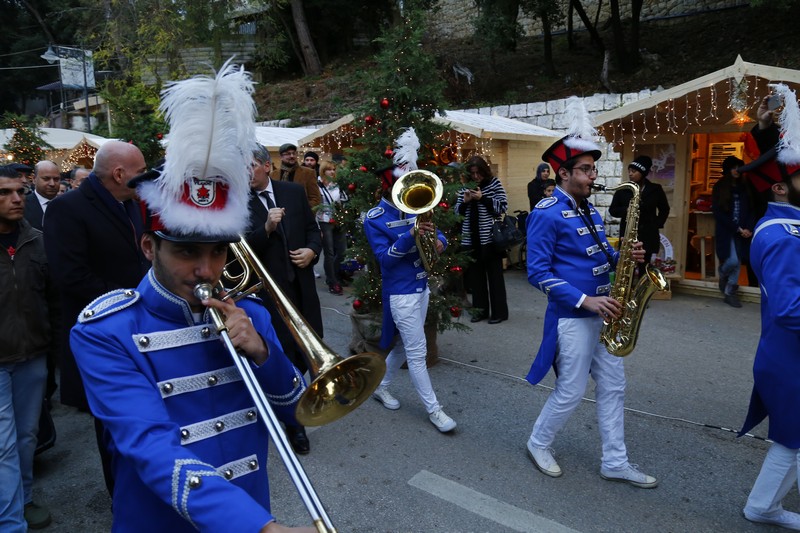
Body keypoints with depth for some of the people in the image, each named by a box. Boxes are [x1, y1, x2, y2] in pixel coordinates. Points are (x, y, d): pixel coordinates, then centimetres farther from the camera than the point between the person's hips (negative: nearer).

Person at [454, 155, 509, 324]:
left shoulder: (494, 184, -1)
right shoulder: (465, 187, 10)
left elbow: (502, 207, -7)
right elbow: (458, 212, 12)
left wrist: (483, 198, -16)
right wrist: (465, 201, -7)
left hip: (490, 237, -4)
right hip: (471, 238, 4)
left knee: (494, 274, 3)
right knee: (475, 274, 10)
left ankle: (499, 311, 12)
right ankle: (480, 309, 22)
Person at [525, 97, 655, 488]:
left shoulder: (590, 210, 11)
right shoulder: (547, 213, -16)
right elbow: (538, 273, -20)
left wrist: (624, 257, -6)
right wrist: (585, 300, -24)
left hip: (602, 312, 9)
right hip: (571, 317, -8)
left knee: (613, 386, 13)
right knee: (570, 393, 3)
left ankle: (615, 462, 26)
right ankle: (538, 444, 28)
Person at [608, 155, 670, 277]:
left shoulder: (655, 189, 5)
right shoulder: (623, 190, 3)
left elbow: (665, 209, 17)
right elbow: (612, 210, 6)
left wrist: (657, 225, 3)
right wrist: (626, 210, -13)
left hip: (649, 237, 0)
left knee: (646, 272, 3)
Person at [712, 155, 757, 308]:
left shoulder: (745, 187, 9)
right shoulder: (719, 188, 0)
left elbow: (751, 210, 9)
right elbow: (718, 212, -6)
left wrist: (748, 228, -9)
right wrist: (737, 229, -11)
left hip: (742, 232, 3)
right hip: (725, 231, -3)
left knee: (738, 262, 3)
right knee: (733, 260, -15)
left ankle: (730, 293, 15)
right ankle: (722, 275, 19)